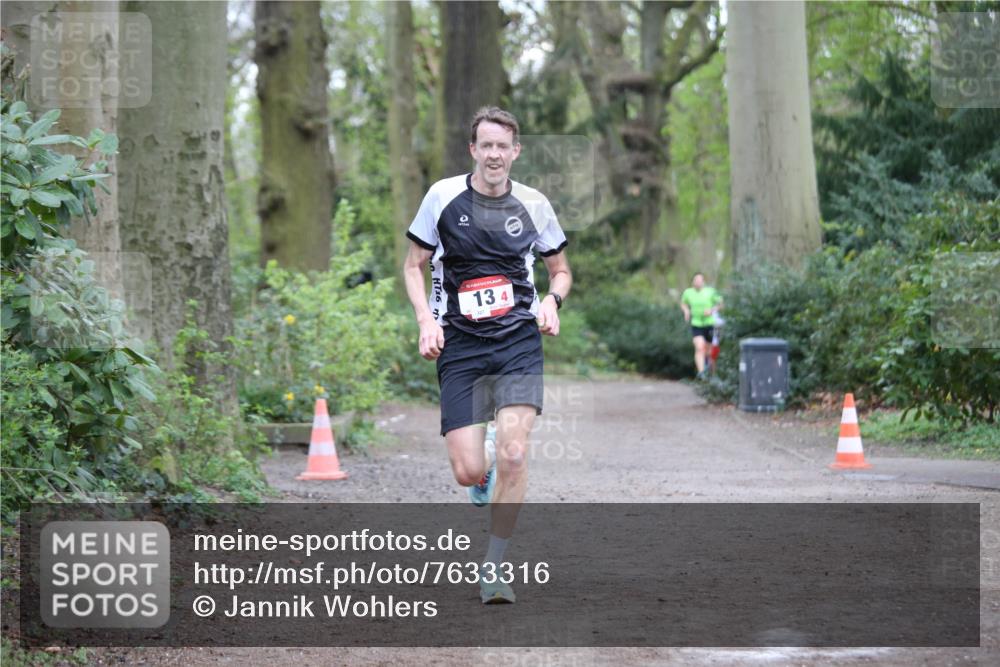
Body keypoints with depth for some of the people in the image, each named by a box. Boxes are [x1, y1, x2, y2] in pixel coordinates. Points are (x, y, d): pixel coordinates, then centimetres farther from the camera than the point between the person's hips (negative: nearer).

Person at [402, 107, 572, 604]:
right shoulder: (443, 197, 0)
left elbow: (560, 269, 17)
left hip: (518, 342, 0)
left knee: (513, 454, -17)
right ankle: (486, 466, 34)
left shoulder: (533, 205, 3)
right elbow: (414, 265, 9)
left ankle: (493, 569, 0)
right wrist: (426, 319, -7)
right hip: (459, 346, 0)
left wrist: (551, 300, -4)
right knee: (468, 472, -7)